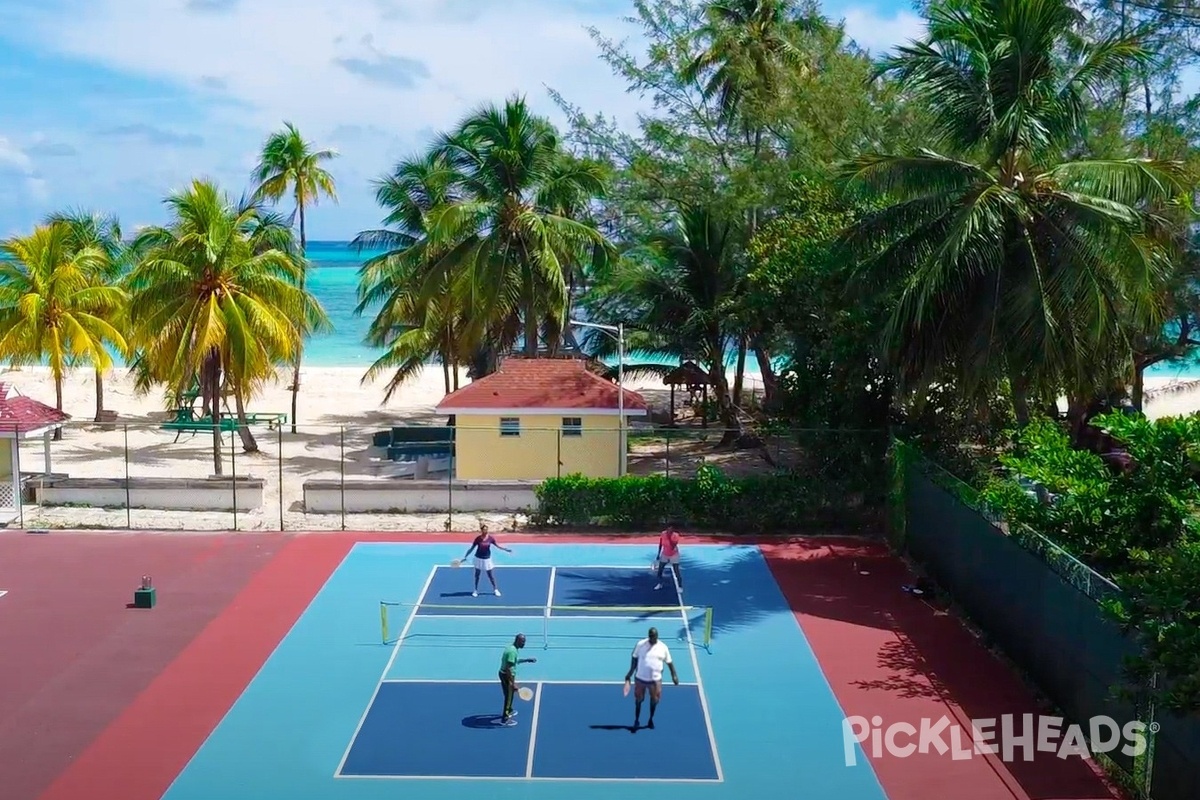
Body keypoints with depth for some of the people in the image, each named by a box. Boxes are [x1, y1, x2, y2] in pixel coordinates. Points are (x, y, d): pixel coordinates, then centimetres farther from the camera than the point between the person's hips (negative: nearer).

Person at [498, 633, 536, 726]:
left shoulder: (512, 648, 6)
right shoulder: (512, 651, -26)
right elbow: (508, 669, -29)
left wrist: (527, 660, 22)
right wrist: (513, 683, -28)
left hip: (504, 674, 10)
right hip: (507, 676, -10)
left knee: (510, 694, 27)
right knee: (509, 696, 0)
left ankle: (509, 711, 46)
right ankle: (505, 719, 8)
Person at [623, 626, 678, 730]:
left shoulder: (663, 647, -4)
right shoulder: (640, 644, -6)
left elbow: (669, 662, 5)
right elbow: (635, 658, 5)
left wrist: (674, 675, 1)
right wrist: (630, 672, 3)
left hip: (655, 680, 0)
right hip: (640, 678, 0)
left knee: (654, 700, 8)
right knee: (638, 699, 8)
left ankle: (651, 720, 29)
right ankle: (637, 720, 24)